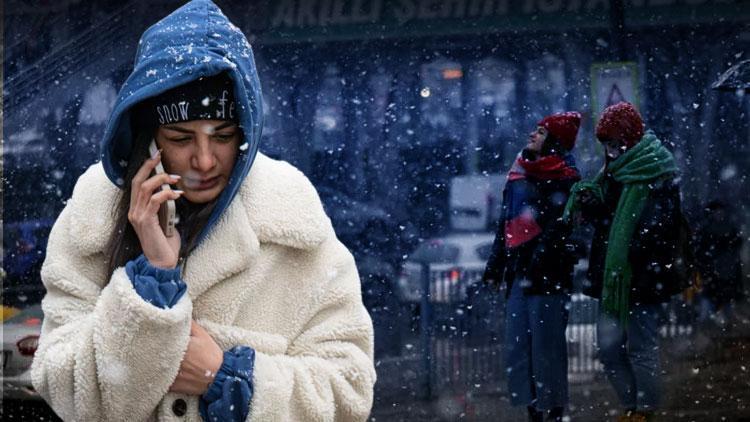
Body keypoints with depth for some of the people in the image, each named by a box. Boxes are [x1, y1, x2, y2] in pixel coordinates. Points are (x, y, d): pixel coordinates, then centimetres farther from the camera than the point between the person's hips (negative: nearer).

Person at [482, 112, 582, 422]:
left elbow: (555, 230, -12)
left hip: (548, 276, -7)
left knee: (547, 347, -6)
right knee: (517, 347, 5)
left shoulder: (563, 180, -4)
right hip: (519, 273, 8)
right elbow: (506, 225, 23)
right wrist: (495, 267, 19)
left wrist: (534, 270, -19)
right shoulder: (519, 174, 19)